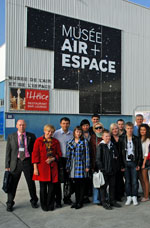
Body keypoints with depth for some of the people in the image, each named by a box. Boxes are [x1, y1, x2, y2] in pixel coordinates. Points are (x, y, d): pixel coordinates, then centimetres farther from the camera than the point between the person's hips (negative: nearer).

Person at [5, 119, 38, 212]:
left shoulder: (31, 136, 2)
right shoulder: (11, 137, 3)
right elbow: (8, 152, 3)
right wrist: (7, 166, -1)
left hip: (28, 162, 0)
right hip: (16, 162, 0)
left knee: (31, 183, 10)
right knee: (13, 184, 5)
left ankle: (34, 201, 31)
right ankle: (10, 203, 24)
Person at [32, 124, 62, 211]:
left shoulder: (55, 141, 7)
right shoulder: (39, 141, -1)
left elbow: (59, 154, 11)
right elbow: (35, 154, -3)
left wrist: (52, 159, -9)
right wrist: (35, 168, -8)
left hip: (52, 167, 2)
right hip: (42, 166, -2)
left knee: (51, 187, 4)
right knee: (43, 187, 4)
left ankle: (50, 205, 19)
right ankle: (44, 205, 20)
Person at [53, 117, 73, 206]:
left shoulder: (72, 134, 6)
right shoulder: (56, 133, -2)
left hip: (69, 159, 3)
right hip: (59, 159, -2)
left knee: (68, 180, 9)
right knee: (58, 180, 3)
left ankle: (67, 198, 24)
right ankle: (58, 200, 14)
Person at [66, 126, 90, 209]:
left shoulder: (84, 142, 1)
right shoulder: (70, 142, 8)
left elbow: (87, 154, 0)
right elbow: (68, 155, 10)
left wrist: (87, 166, -4)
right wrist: (67, 167, 8)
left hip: (81, 164, -2)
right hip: (73, 165, 3)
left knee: (81, 183, 0)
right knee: (76, 184, 8)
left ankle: (80, 202, 9)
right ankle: (76, 201, 20)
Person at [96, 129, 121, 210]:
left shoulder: (112, 145, 10)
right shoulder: (101, 146, -8)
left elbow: (116, 155, 25)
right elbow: (98, 159, -10)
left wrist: (115, 157, 8)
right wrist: (101, 168, -13)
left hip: (112, 170, 6)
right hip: (104, 170, -6)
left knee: (112, 185, 14)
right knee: (103, 186, 3)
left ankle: (112, 201, 27)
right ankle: (104, 202, 13)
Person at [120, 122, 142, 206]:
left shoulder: (137, 139, 4)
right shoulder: (122, 140, 2)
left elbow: (140, 152, 4)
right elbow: (121, 152, 0)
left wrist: (139, 164, -3)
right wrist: (122, 165, -4)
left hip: (134, 163, 0)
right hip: (126, 163, 0)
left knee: (134, 181, 2)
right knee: (127, 181, 5)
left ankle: (134, 197, 15)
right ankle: (129, 197, 16)